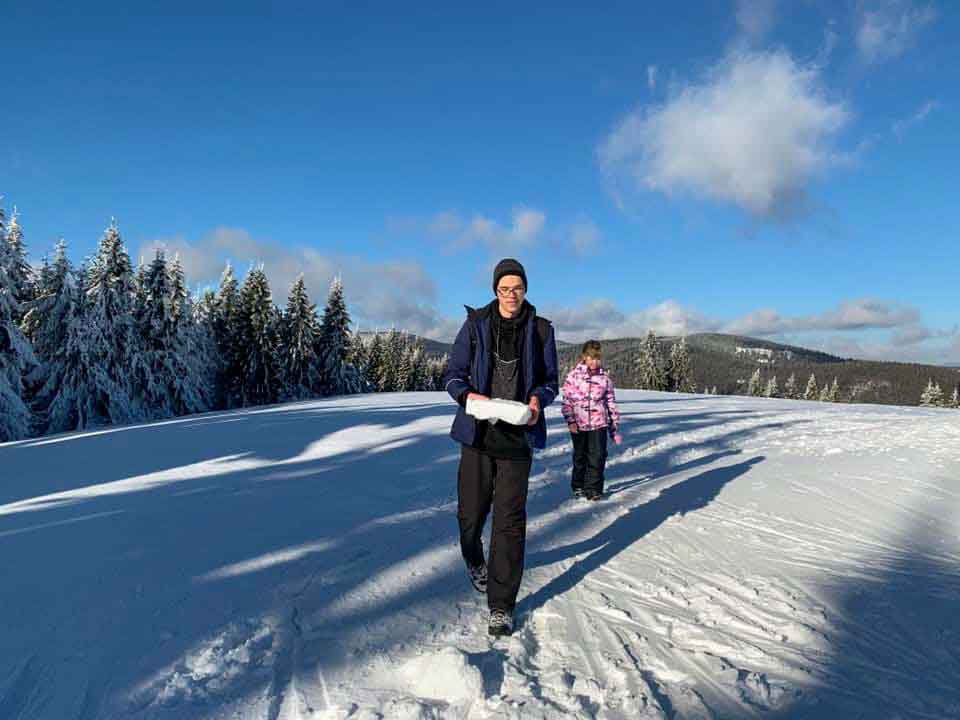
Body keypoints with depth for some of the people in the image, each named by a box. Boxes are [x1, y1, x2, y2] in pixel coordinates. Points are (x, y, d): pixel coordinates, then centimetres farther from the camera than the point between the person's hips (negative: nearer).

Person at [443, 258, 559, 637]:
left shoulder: (540, 329, 3)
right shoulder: (475, 324, 1)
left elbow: (551, 380, 9)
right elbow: (453, 375, 3)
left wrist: (538, 399, -13)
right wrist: (470, 396, -18)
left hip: (518, 436, 0)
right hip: (477, 432, 1)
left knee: (510, 519, -1)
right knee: (471, 511, 11)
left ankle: (502, 605, 11)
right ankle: (474, 560, 45)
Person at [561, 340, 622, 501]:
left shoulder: (605, 378, 2)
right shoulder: (574, 376, -3)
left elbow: (611, 403, 7)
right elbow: (567, 400, -3)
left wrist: (615, 428, 7)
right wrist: (570, 420, -12)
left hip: (599, 423, 1)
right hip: (579, 424, -1)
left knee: (597, 457, -2)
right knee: (580, 456, 13)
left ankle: (593, 488, 10)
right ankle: (579, 486, 29)